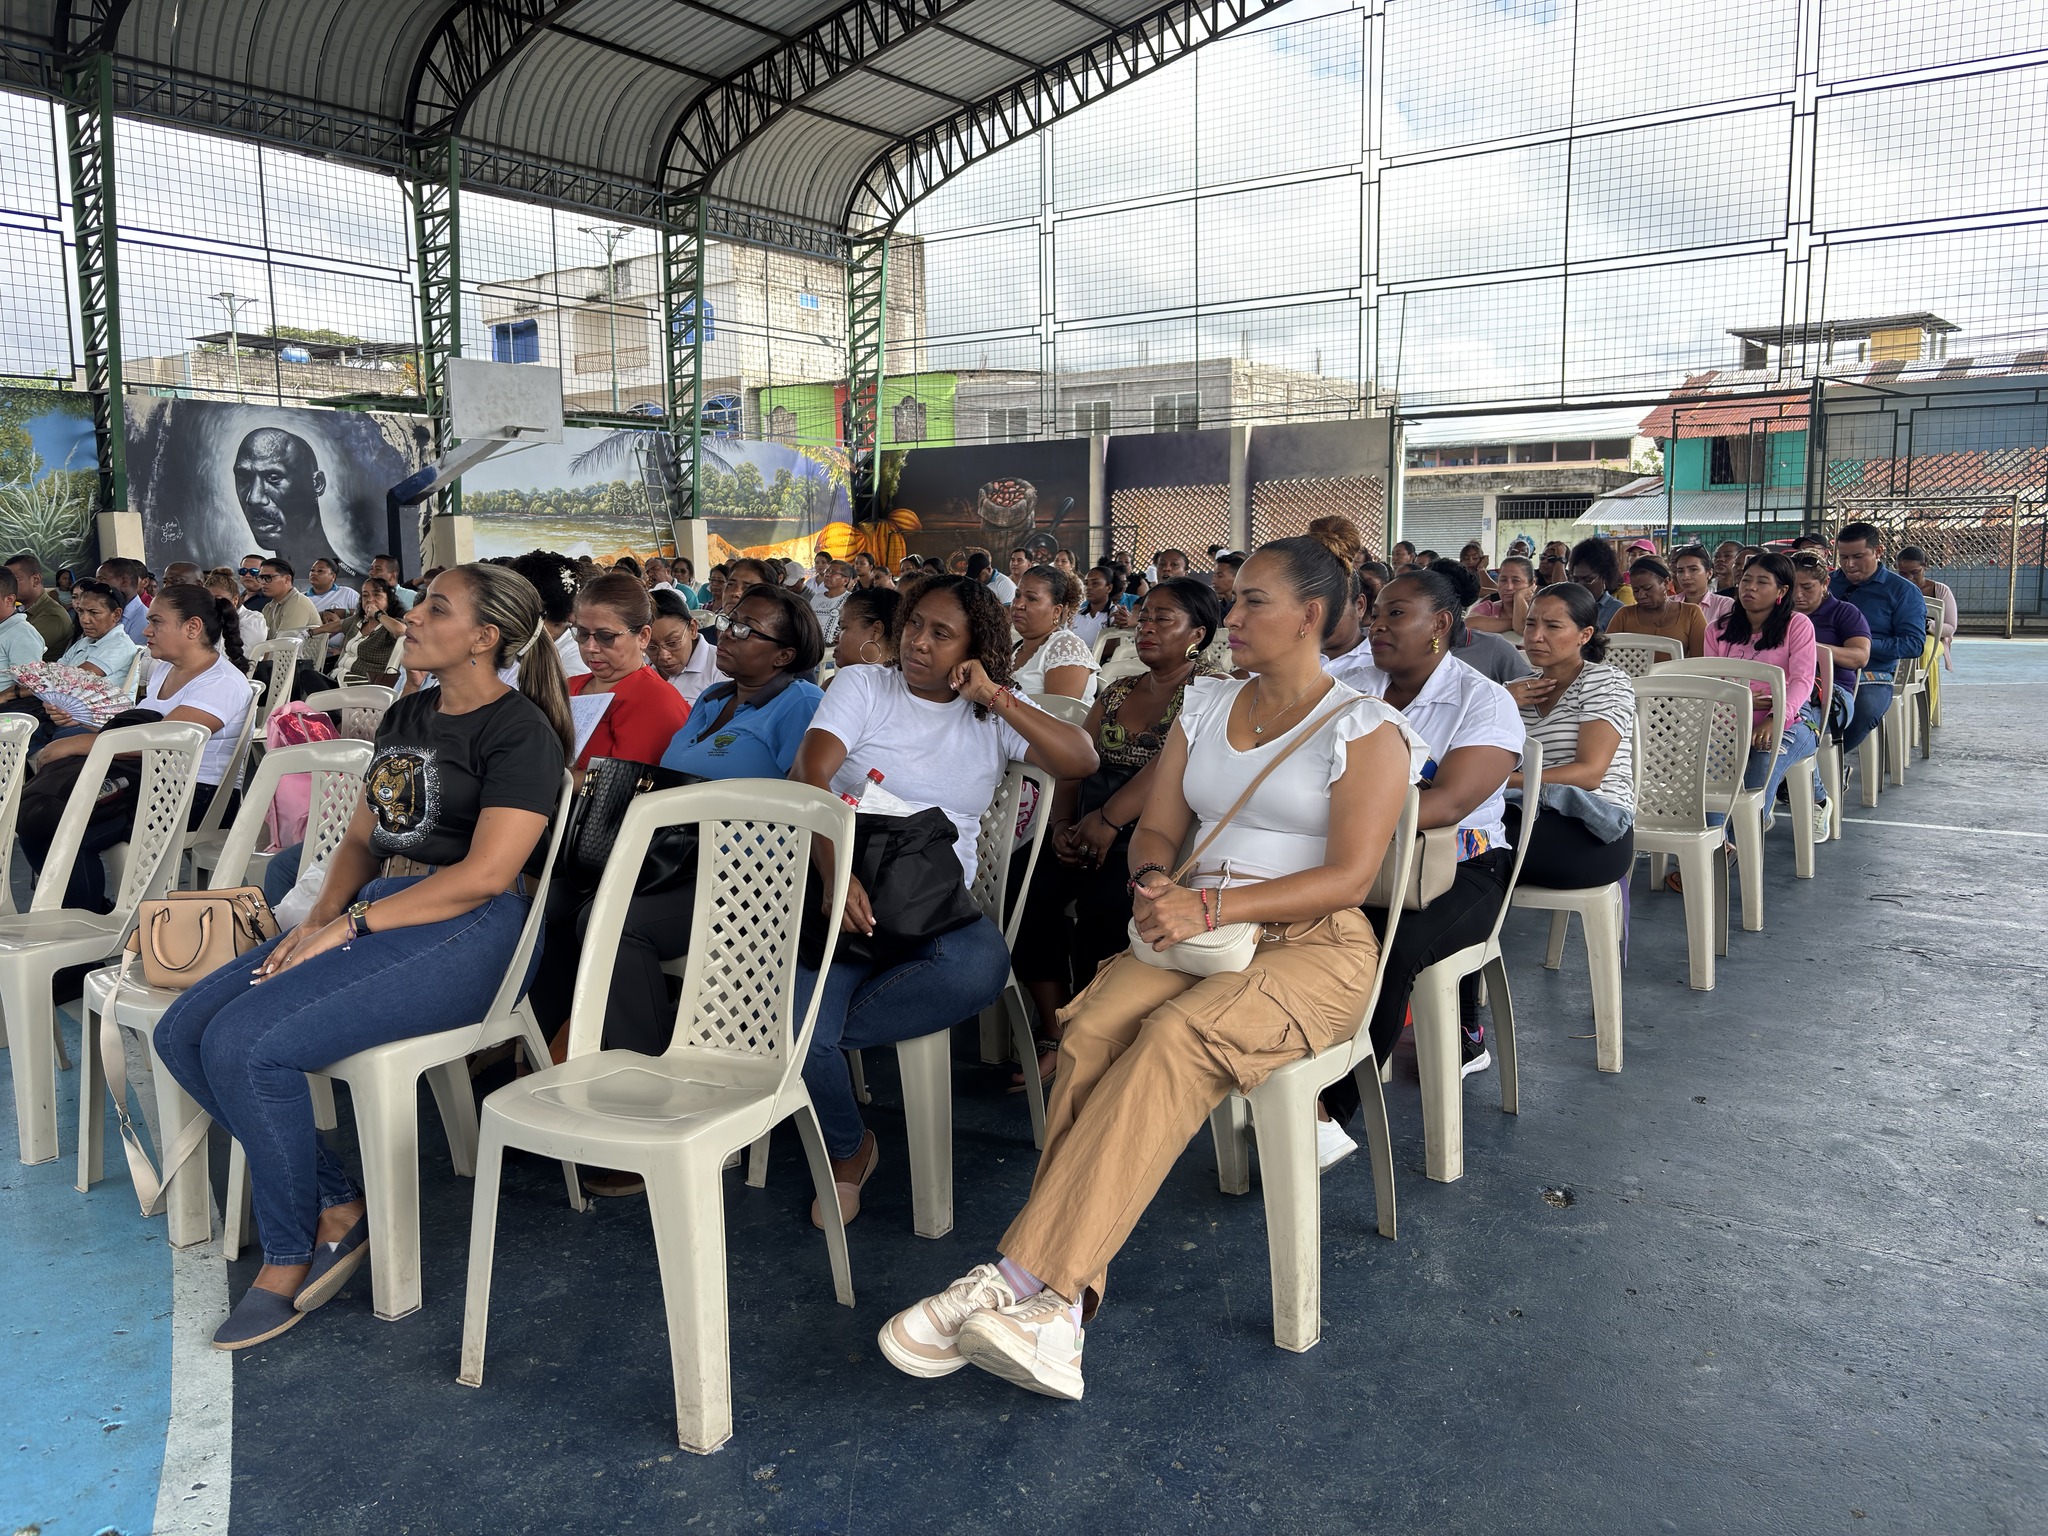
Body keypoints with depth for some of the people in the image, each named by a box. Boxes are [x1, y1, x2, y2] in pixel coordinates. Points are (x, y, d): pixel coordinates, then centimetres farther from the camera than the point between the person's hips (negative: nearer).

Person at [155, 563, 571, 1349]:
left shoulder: (520, 732, -8)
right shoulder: (407, 715, 19)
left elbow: (486, 873, -17)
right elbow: (362, 839, 19)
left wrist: (352, 924, -16)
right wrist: (318, 918, -1)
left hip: (469, 932, -9)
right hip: (375, 909, 9)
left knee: (247, 1045, -23)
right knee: (183, 1031, -4)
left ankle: (290, 1257, -1)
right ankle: (337, 1205, 2)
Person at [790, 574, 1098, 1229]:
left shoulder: (994, 714, 14)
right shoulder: (862, 686, 9)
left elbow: (1081, 760, -1)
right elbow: (808, 778, -7)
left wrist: (997, 697, -7)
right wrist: (835, 874, -25)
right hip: (845, 889, -1)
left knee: (981, 967, -35)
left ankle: (804, 1038, -15)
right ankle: (848, 1148, 6)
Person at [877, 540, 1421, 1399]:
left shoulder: (1365, 731, 0)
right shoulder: (1204, 705, 18)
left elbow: (1348, 876, -11)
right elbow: (1156, 828, 16)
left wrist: (1213, 904, -22)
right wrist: (1155, 882, -9)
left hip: (1313, 946, -4)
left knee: (1175, 1041, -35)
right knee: (1092, 1028, -28)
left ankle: (1026, 1278, -35)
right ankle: (1062, 1298, -31)